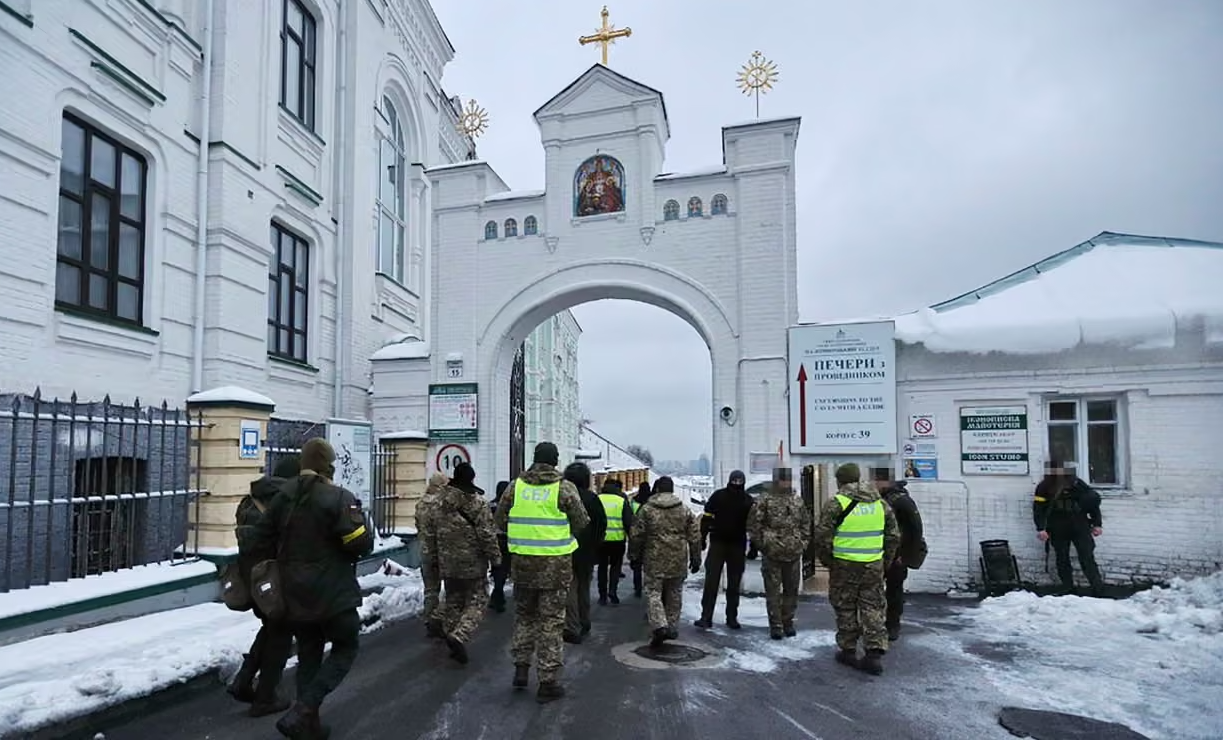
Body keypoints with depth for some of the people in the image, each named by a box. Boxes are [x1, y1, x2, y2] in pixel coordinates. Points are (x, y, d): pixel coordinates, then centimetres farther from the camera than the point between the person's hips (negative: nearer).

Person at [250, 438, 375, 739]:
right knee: (346, 648, 9)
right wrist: (361, 521, 0)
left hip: (296, 593, 7)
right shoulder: (339, 498, -18)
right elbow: (361, 543, -20)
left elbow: (263, 539, 10)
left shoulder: (283, 497, 4)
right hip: (333, 593, -6)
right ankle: (302, 711, -3)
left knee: (308, 655, 17)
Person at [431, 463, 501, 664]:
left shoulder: (440, 503, 5)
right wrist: (495, 558, -6)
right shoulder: (477, 502, -13)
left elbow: (432, 533, 12)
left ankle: (452, 635, 21)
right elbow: (487, 534, -14)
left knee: (452, 601, 16)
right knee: (476, 601, 2)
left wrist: (435, 556, 24)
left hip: (448, 563, 5)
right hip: (473, 563, -5)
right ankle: (459, 636, -17)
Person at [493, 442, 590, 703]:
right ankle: (548, 681, 10)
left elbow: (500, 521, 6)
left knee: (524, 615, 21)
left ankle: (521, 667, 24)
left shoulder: (516, 486, 0)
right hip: (556, 564, -3)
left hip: (522, 561, 3)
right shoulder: (564, 488, -9)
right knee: (551, 621, 5)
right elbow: (581, 522, -5)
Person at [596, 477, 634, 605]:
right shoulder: (622, 500, -3)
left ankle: (603, 595, 14)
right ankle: (612, 590, 0)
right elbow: (629, 522, -4)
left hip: (600, 539, 2)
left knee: (602, 566, 12)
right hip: (617, 539, -1)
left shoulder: (597, 499, 1)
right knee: (616, 565, 15)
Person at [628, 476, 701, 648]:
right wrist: (696, 559, 13)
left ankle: (659, 626, -15)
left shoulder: (647, 509, -3)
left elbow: (636, 535, -1)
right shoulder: (685, 510, 4)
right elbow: (695, 536, 5)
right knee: (674, 594, 15)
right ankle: (672, 627, 21)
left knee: (653, 593, 2)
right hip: (678, 561, 3)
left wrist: (634, 555, 11)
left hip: (654, 560, -3)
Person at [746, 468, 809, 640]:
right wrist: (762, 543, -6)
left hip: (794, 554, 4)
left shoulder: (798, 501, 9)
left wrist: (802, 542, 9)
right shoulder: (766, 500, -7)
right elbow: (753, 522, -6)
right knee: (773, 591, 2)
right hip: (772, 554, -4)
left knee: (792, 590, 12)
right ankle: (775, 625, 10)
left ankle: (788, 622, 25)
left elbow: (806, 523, 18)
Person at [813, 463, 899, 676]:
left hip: (845, 565, -3)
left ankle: (848, 651, 19)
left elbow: (822, 537, -10)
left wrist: (827, 561, 6)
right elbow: (893, 536, 11)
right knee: (873, 608, 11)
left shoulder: (836, 503, -10)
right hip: (874, 566, 4)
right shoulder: (881, 503, 6)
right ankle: (875, 654, 7)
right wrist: (884, 562, 18)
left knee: (846, 609, 10)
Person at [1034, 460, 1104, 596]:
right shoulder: (1044, 487, -2)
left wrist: (1097, 524, 3)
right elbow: (1038, 508, -5)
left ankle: (1098, 590, -1)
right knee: (1062, 560, 6)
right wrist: (1041, 529, -13)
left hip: (1080, 527, -1)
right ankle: (1068, 591, 14)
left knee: (1087, 559, -4)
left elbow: (1093, 501, 5)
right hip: (1058, 530, 1)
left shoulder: (1075, 483, -2)